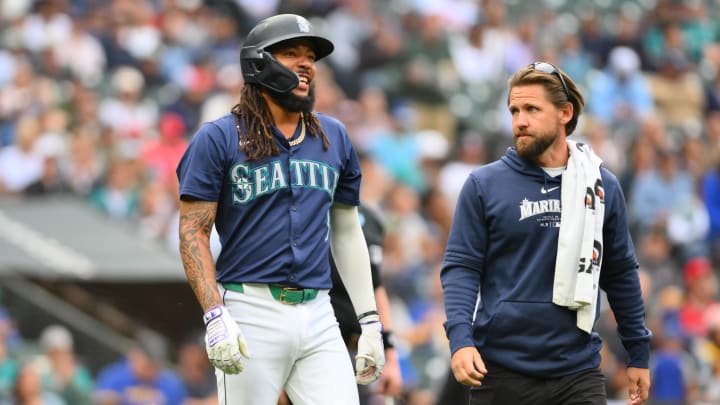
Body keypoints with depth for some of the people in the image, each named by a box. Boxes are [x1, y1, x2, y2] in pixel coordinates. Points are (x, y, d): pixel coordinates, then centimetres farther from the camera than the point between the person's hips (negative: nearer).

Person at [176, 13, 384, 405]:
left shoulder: (334, 137, 14)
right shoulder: (219, 138, 0)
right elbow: (193, 233, -4)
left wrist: (370, 321, 13)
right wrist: (215, 316, -15)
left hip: (318, 317, 4)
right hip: (251, 313, -4)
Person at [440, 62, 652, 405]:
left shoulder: (602, 186, 8)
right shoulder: (483, 184, 1)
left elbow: (621, 273, 15)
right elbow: (460, 267, -2)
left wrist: (638, 354, 14)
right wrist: (460, 338, -17)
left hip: (577, 373, 1)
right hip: (500, 372, -1)